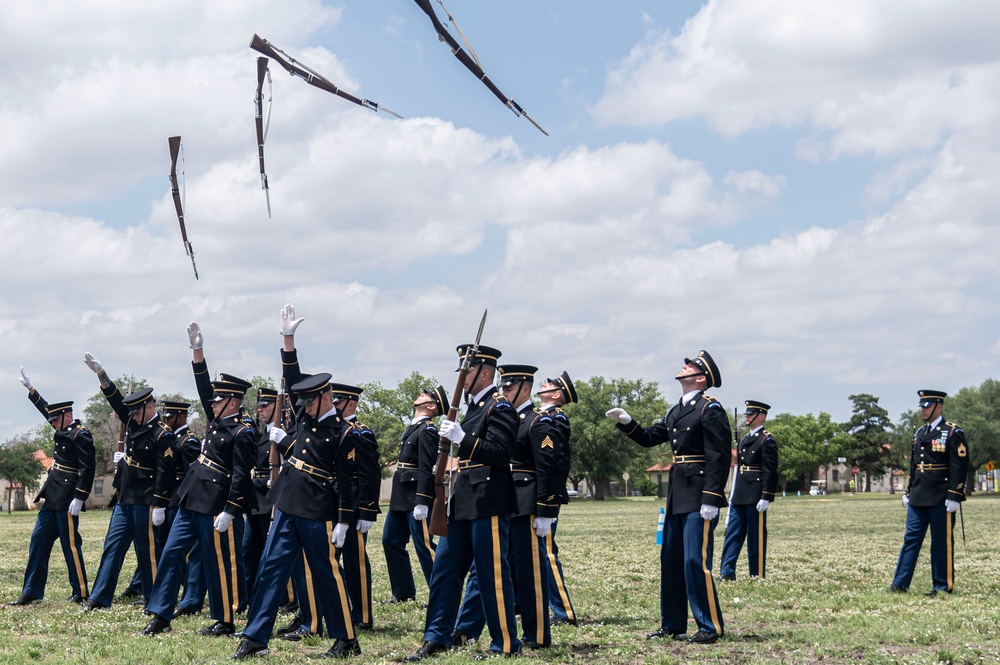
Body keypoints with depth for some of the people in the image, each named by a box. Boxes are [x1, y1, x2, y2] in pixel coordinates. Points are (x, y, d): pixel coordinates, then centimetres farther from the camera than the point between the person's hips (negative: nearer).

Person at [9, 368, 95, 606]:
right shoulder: (63, 432, 14)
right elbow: (46, 410, 30)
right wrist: (29, 388, 31)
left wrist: (79, 498, -22)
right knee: (38, 540, 6)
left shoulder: (81, 436, -12)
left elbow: (87, 469, -18)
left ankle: (81, 593, 5)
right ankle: (31, 592, 8)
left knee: (71, 545, -4)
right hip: (52, 499, 10)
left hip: (67, 501, -10)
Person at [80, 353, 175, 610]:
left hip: (146, 502, -9)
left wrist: (159, 505, -20)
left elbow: (164, 473, -17)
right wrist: (100, 373, 3)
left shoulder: (163, 435, -13)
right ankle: (99, 597, 9)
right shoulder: (134, 424, 10)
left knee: (147, 550, -2)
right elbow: (116, 400, 14)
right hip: (125, 498, 9)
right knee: (113, 545, 7)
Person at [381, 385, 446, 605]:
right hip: (401, 498, 10)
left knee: (424, 545, -7)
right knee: (391, 541, 14)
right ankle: (403, 593, 22)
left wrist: (422, 502, -24)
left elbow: (427, 469, -19)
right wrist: (397, 498, 19)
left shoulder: (427, 431, -12)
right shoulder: (413, 428, 17)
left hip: (416, 499, -10)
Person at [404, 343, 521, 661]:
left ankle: (506, 644, 5)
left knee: (492, 573, -4)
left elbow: (500, 453, -21)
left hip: (488, 502, -10)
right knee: (444, 568, 9)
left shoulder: (499, 407, -11)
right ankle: (437, 637, 16)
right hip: (463, 502, 10)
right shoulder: (474, 406, 17)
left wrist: (462, 438, -27)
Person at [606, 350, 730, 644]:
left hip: (699, 498, -9)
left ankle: (711, 627, -1)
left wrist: (711, 499, -22)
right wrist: (627, 422, 6)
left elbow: (719, 457, -16)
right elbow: (650, 438, 24)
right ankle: (672, 624, 22)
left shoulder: (710, 410, -10)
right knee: (670, 560, 13)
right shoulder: (677, 411, 16)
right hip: (677, 497, 9)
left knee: (696, 561, -9)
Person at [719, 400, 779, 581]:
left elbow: (770, 471, -13)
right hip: (739, 497, 8)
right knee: (732, 534, 4)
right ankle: (727, 572, 3)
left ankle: (757, 576, 6)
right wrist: (732, 494, 19)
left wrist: (765, 498, -18)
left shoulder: (767, 441, -7)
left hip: (755, 498, -8)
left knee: (756, 537, 0)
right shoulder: (744, 440, 17)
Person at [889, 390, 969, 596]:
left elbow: (959, 467, -12)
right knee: (910, 540, 5)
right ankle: (900, 584, 6)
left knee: (942, 544, 1)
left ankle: (943, 586, 8)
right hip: (918, 499, 7)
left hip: (941, 500, -7)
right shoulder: (919, 434, 15)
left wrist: (954, 496, -17)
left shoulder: (953, 433, -7)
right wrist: (908, 492, 18)